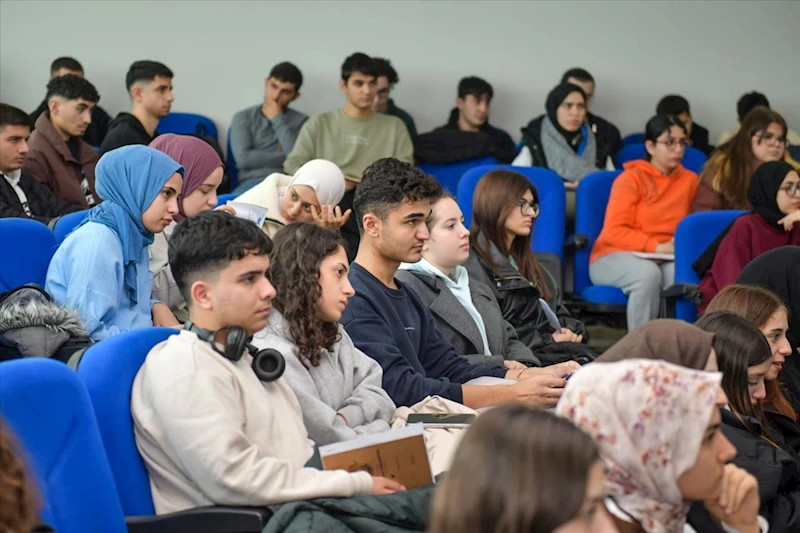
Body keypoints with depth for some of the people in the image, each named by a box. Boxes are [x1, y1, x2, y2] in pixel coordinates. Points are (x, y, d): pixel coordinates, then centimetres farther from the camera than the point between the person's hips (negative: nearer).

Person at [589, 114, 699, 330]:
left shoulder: (690, 180, 10)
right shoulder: (631, 178, -2)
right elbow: (613, 232, -10)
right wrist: (657, 246, -19)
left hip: (666, 259, 3)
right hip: (616, 256, -3)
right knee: (648, 273, -37)